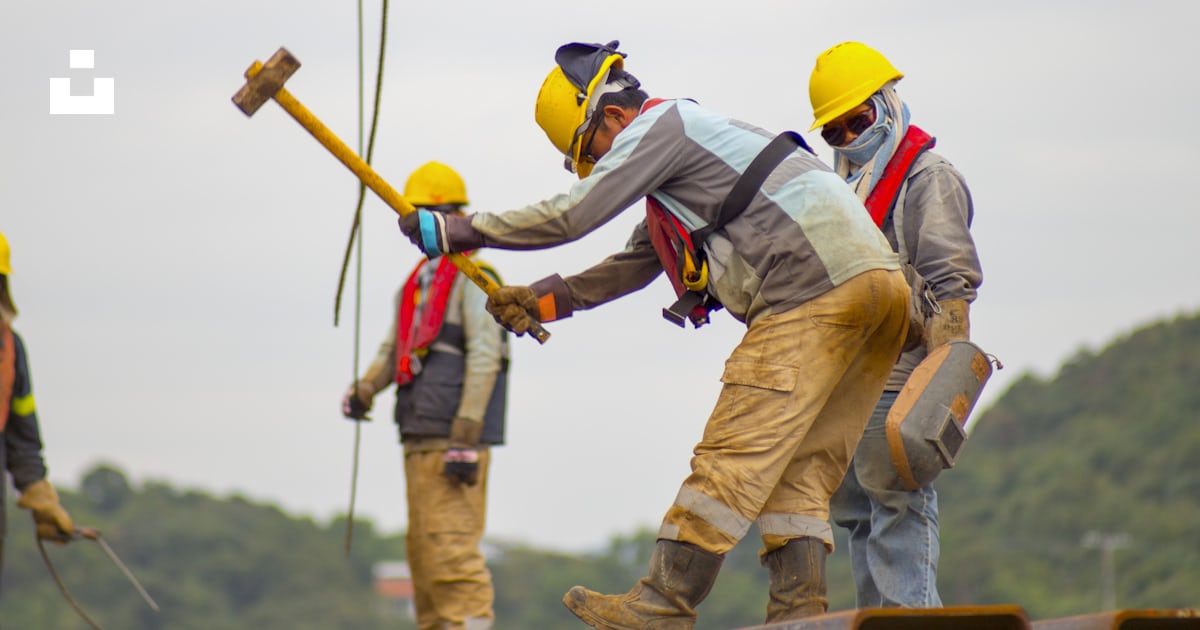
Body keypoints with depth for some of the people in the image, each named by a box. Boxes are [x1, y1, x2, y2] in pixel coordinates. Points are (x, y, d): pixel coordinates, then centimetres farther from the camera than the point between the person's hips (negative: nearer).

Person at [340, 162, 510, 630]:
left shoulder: (472, 277, -5)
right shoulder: (415, 283, 21)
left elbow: (484, 358, -13)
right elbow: (393, 351, 21)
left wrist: (465, 439, -18)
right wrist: (364, 390, -1)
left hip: (454, 438, -9)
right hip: (418, 437, 9)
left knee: (451, 545, -15)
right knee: (422, 548, 10)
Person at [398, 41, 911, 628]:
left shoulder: (660, 125, -1)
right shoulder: (681, 145, 30)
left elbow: (571, 214, -7)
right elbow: (633, 266, 37)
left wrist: (457, 231, 1)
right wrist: (546, 299, 32)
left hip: (816, 287, -10)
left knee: (736, 452, -10)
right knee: (799, 466, 8)